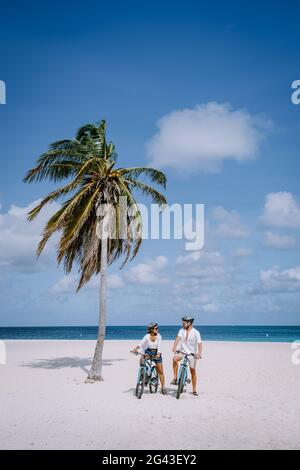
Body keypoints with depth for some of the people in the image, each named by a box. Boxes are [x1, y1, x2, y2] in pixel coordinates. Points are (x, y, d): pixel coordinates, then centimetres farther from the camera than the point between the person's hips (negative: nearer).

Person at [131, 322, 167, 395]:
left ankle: (163, 388, 7)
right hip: (148, 352, 1)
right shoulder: (147, 336, -8)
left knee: (160, 371, -3)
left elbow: (159, 346, -20)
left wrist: (158, 354, -37)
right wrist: (135, 348, -34)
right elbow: (141, 344, -15)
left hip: (156, 353, -1)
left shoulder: (158, 336, -9)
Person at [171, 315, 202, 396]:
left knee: (193, 371, 2)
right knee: (175, 358, -30)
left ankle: (194, 390, 17)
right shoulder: (182, 330, -2)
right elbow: (178, 338, -16)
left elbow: (199, 344, -22)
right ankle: (175, 378, -19)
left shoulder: (196, 333, -12)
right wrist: (174, 348, -32)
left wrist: (199, 354, -38)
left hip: (191, 353, -2)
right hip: (182, 351, 2)